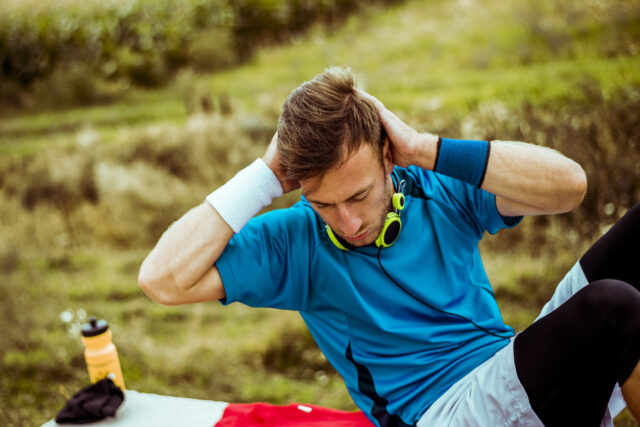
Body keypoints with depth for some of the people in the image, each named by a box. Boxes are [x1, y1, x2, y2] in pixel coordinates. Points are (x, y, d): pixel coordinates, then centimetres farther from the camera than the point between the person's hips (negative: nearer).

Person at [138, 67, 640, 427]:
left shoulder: (441, 192, 2)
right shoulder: (294, 241, -3)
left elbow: (569, 183, -11)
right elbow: (162, 281, -13)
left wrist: (426, 149, -15)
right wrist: (265, 175, -13)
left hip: (525, 372, 5)